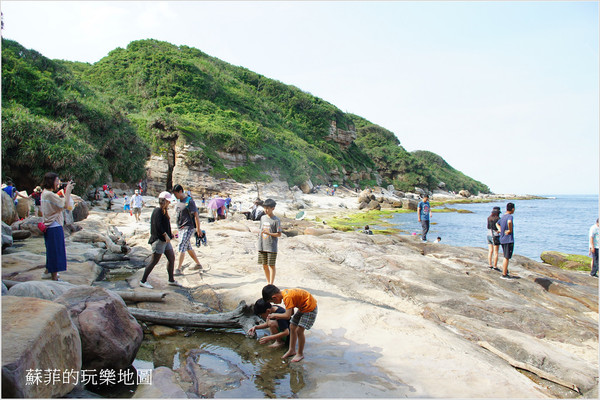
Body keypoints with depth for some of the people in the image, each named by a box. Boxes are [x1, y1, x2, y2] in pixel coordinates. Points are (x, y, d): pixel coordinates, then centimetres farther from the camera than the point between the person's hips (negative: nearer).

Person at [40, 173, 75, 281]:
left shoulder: (45, 193, 12)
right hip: (54, 227, -10)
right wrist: (68, 190, -15)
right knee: (56, 252, -1)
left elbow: (60, 203, 13)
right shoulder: (49, 194, -19)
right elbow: (66, 205, -24)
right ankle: (55, 277, 7)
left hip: (49, 226, 10)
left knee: (51, 251, 23)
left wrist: (67, 190, 8)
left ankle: (48, 272, 38)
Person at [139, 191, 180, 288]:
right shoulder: (158, 211, -15)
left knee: (172, 258, 11)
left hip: (165, 240, 10)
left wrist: (170, 234, 17)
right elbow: (157, 225, -24)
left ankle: (171, 280, 21)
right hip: (159, 239, -10)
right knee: (154, 261, -4)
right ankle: (143, 281, 8)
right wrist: (165, 235, -22)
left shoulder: (163, 211, 15)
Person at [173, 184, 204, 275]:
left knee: (182, 247, -12)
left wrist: (198, 229, -18)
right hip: (181, 228, 9)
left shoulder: (189, 201, -14)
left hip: (188, 228, -9)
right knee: (188, 247, 15)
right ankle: (198, 264, 27)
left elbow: (196, 215, -16)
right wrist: (179, 227, 23)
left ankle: (178, 269, -11)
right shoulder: (179, 201, 12)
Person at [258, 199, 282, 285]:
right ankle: (268, 283, 27)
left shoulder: (276, 220, -9)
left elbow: (279, 234, -10)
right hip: (262, 246, 6)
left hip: (271, 247, -6)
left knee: (271, 265, 0)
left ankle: (271, 284, 5)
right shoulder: (263, 218, 10)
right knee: (264, 265, 13)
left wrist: (268, 233, -21)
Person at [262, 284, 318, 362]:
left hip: (310, 308, -10)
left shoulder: (287, 297, -29)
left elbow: (287, 316, -33)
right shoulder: (284, 292, -1)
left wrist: (275, 315, -18)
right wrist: (278, 317, -7)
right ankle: (292, 350, 26)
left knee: (299, 330, -8)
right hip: (302, 307, 10)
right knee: (292, 327, 12)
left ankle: (300, 354, 10)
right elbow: (291, 312, 4)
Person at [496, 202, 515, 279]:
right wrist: (510, 230, -22)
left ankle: (505, 272, 27)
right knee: (506, 258, -2)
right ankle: (504, 274, 3)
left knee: (506, 257, 19)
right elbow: (509, 222, -37)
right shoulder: (510, 216, -14)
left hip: (502, 240, 9)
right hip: (509, 240, -9)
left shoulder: (503, 217, 12)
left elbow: (497, 224, 29)